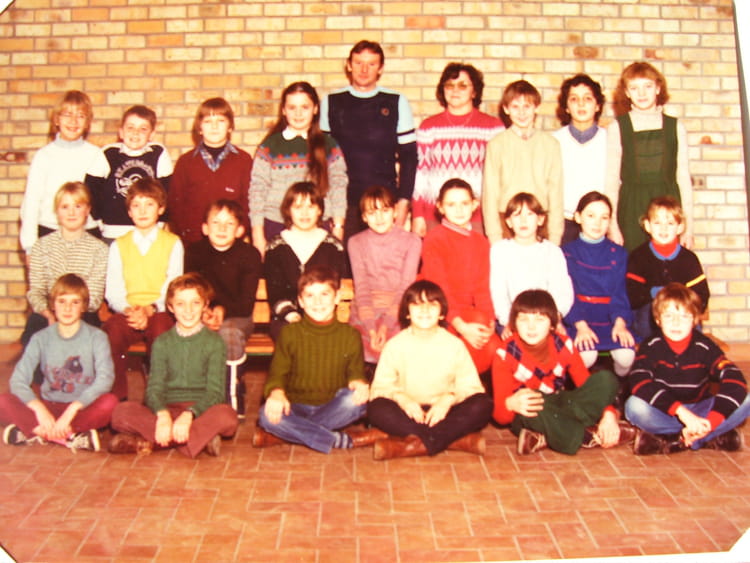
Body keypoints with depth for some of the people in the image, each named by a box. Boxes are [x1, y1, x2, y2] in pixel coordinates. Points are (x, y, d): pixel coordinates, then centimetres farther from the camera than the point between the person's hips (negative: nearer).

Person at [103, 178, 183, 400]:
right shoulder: (118, 246, 16)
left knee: (161, 328, -35)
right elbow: (113, 291, 7)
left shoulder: (173, 243, 10)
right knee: (112, 329, -32)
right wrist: (129, 310, -15)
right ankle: (117, 396, -20)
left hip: (159, 313, -1)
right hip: (127, 313, 1)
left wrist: (150, 309, -17)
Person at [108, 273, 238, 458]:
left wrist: (189, 414, -26)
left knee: (226, 416, -35)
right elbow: (154, 388, -2)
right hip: (167, 409, 2)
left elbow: (214, 391, -7)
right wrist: (162, 415, -25)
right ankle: (202, 439, -28)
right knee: (121, 413, -25)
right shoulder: (162, 343, 9)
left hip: (200, 409, -2)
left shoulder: (214, 342, 2)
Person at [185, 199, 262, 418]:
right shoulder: (194, 252, 5)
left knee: (229, 332, -36)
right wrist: (202, 311, -19)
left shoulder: (249, 255, -2)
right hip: (201, 317, 2)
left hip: (236, 317, -2)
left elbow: (246, 303, -8)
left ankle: (235, 402, -25)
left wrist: (223, 309, -27)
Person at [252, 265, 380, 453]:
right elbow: (277, 372, 1)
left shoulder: (350, 335, 3)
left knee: (356, 401, -32)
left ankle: (287, 434, -24)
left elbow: (356, 372, 7)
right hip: (296, 408, 0)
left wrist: (358, 383, -19)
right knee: (267, 415, -32)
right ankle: (342, 440, -25)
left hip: (333, 409, 1)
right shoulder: (289, 333, 1)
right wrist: (276, 392, -23)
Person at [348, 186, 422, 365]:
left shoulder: (411, 241, 6)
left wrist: (386, 325, -17)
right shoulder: (356, 242, 11)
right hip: (365, 312, 1)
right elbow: (361, 286, 0)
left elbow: (406, 286, -3)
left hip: (399, 313, -1)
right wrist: (371, 328, -15)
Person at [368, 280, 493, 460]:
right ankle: (457, 439, -30)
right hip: (410, 415, 0)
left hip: (443, 413, 1)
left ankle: (409, 445, -31)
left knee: (483, 405, -26)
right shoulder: (395, 345, 2)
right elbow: (380, 387, -3)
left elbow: (470, 385, -2)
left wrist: (449, 399, -22)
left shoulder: (454, 345, 3)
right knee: (376, 409, -30)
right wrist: (401, 398, -23)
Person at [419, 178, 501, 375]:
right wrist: (462, 327, -25)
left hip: (467, 313, 5)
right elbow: (439, 289, -14)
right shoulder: (434, 239, -5)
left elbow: (482, 288, 6)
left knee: (492, 345, -22)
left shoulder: (481, 242, 13)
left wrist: (489, 322, -12)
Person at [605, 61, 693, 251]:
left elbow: (683, 178, 9)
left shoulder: (675, 127, 9)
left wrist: (688, 225, 4)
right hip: (631, 211, -1)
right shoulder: (617, 128, 5)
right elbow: (611, 180, 2)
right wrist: (612, 226, -5)